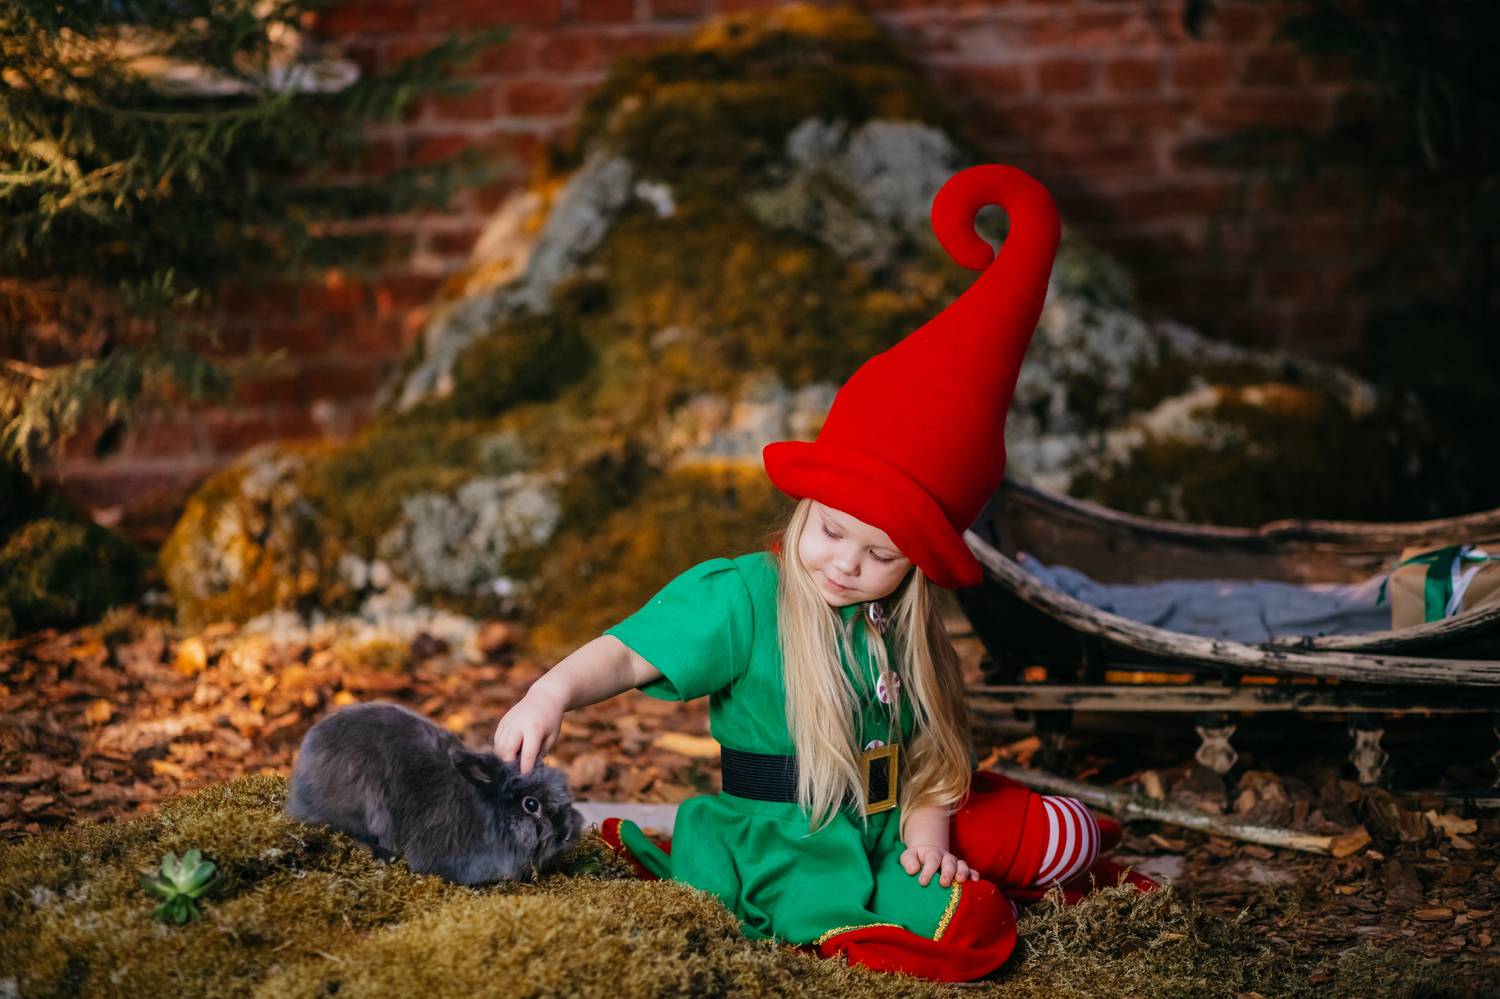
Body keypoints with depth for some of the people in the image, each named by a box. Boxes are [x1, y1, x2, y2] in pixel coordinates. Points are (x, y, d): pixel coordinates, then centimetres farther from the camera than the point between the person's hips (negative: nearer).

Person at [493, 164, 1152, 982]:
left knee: (1068, 837, 5)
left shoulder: (899, 626, 5)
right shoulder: (740, 597, -14)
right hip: (786, 845, -6)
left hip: (887, 822, 7)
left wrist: (927, 824, -9)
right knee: (970, 928, -23)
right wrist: (556, 689, -42)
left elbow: (929, 740, 7)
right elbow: (629, 653, -23)